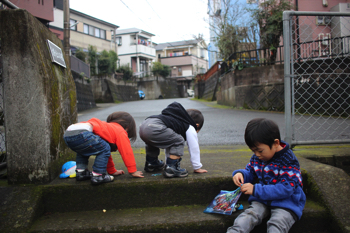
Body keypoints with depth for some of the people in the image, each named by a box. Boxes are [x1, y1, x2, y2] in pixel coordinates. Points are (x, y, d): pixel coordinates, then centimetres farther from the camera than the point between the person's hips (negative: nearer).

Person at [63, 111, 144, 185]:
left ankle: (81, 172, 26)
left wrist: (113, 171, 51)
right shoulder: (121, 132, 12)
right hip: (80, 133, -10)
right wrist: (133, 171, 17)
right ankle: (97, 176, -1)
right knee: (104, 149, -1)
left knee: (83, 150, 37)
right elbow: (127, 152, 8)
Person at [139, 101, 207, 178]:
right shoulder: (190, 129, 15)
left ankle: (151, 163, 50)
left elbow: (169, 143, 47)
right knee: (178, 141, 0)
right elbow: (194, 149, 16)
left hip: (143, 126, 10)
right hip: (155, 128, -10)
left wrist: (168, 159, 55)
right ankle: (171, 169, 2)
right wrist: (197, 168, 26)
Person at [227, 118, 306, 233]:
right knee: (247, 216, -21)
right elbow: (250, 172, 20)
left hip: (286, 202, -5)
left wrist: (256, 190, -27)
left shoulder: (288, 161, -16)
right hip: (262, 199, 5)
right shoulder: (257, 157, 5)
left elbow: (286, 189, -22)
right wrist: (240, 174, -7)